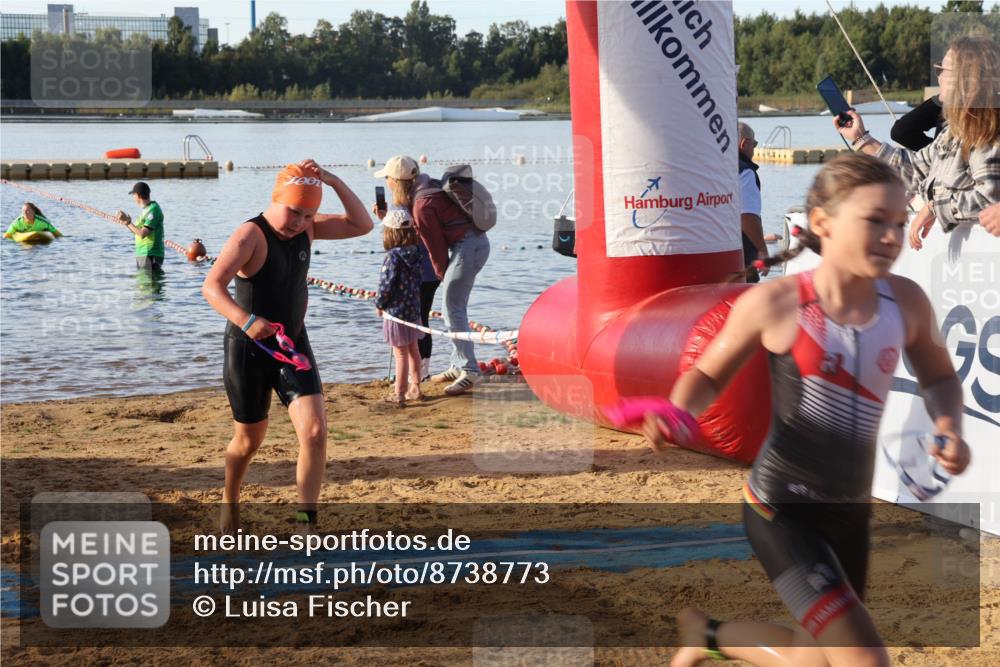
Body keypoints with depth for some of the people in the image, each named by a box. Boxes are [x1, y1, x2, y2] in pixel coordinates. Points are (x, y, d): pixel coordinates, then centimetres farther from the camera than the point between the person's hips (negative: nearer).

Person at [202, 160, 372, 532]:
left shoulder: (307, 228, 0)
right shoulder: (250, 236, -21)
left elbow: (362, 225, -1)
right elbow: (212, 287, -32)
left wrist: (333, 182, -14)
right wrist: (245, 320, -50)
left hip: (293, 346, 5)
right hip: (248, 349, -5)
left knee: (315, 431, -13)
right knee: (249, 439, 11)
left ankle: (306, 523, -5)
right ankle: (230, 503, 40)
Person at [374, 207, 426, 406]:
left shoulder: (393, 256, -21)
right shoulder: (415, 252, -1)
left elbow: (386, 285, -21)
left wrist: (380, 304, -4)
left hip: (397, 311, -7)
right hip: (414, 309, 7)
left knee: (401, 354, -1)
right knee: (413, 350, 18)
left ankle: (399, 394, 5)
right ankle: (414, 388, 29)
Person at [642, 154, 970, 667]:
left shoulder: (906, 302, -5)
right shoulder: (775, 303, -15)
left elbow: (939, 378, 14)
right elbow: (708, 375, 1)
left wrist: (949, 428, -6)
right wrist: (676, 416, -20)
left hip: (850, 512, 6)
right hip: (780, 508, -6)